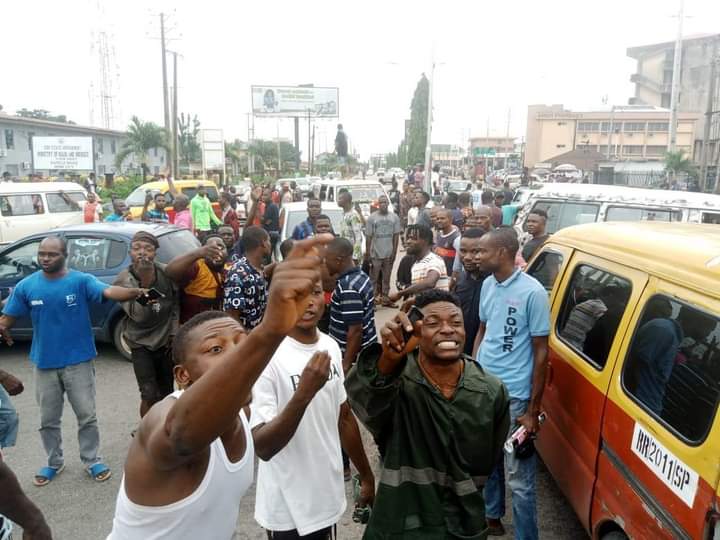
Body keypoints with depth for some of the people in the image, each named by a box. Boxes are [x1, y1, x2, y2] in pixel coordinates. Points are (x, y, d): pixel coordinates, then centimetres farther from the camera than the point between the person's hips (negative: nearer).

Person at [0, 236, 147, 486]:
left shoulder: (82, 280, -11)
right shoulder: (26, 286, -2)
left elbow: (109, 292, -28)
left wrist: (135, 292, -49)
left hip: (78, 361, -3)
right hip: (44, 364, 3)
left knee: (87, 415, 7)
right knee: (48, 419, 17)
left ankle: (92, 461, 25)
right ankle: (54, 462, 36)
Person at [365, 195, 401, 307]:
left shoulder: (394, 217, 2)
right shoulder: (372, 217, -3)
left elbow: (396, 235, 5)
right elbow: (368, 236, -2)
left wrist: (394, 252, -1)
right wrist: (367, 253, -5)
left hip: (389, 253, 2)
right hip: (375, 254, -2)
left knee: (387, 278, 11)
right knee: (374, 278, 2)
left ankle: (385, 298, 19)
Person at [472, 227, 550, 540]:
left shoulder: (532, 293, -15)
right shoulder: (488, 285, 4)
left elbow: (540, 352, -12)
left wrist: (533, 411, -11)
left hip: (514, 397, -6)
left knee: (518, 480, 3)